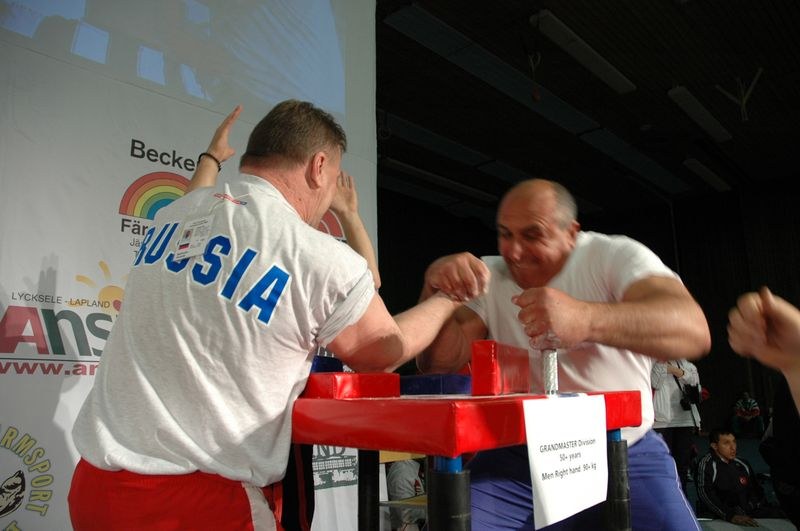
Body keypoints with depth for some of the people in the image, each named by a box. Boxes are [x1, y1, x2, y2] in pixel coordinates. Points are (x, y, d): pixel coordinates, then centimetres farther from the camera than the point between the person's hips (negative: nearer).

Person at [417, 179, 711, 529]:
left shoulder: (615, 256, -7)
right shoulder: (488, 277, 1)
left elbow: (694, 330, -24)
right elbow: (439, 363, -7)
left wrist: (585, 319, -42)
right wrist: (436, 290, -26)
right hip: (518, 460, 1)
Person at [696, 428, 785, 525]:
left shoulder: (743, 465, 17)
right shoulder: (706, 464, -6)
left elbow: (757, 491, 23)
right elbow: (705, 494, -18)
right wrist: (730, 516, -29)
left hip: (746, 516, 8)